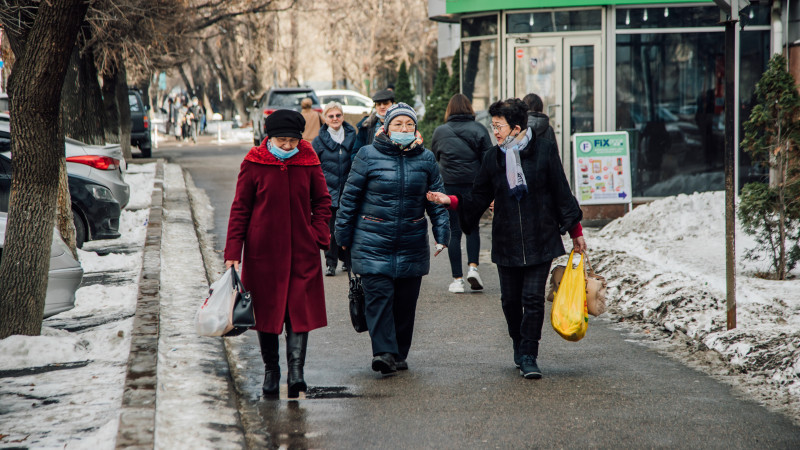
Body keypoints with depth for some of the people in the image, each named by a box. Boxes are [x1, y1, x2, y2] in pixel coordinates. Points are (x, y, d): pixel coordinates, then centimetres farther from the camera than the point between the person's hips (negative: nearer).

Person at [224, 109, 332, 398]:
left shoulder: (308, 163, 1)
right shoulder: (254, 165, -3)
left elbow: (322, 201, 13)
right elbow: (240, 208, 0)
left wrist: (319, 235, -1)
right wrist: (233, 252, -4)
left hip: (301, 250, 1)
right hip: (263, 251, -1)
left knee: (300, 310, -8)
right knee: (266, 309, 6)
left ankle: (296, 371, -13)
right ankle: (271, 370, 19)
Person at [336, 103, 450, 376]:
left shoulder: (425, 159, 7)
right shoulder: (368, 156, -2)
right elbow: (350, 197, 3)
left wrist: (442, 234, 1)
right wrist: (343, 235, 3)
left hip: (412, 245, 3)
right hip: (373, 243, -3)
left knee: (405, 302, 6)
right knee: (378, 296, -14)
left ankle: (399, 355, 17)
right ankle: (383, 352, -19)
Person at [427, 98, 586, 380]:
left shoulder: (544, 151, -3)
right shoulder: (493, 158, 6)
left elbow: (561, 193, 2)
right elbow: (478, 199, 11)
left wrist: (575, 233, 5)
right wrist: (449, 200, -5)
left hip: (540, 241, -3)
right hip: (506, 243, 3)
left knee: (533, 298, -8)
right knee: (510, 300, 6)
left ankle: (528, 356, -1)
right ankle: (520, 348, 28)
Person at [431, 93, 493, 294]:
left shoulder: (440, 132, 2)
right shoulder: (478, 130, 0)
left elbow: (433, 157, 13)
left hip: (448, 185, 0)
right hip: (473, 184, 0)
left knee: (454, 230, 3)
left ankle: (457, 279, 1)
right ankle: (472, 266, -3)